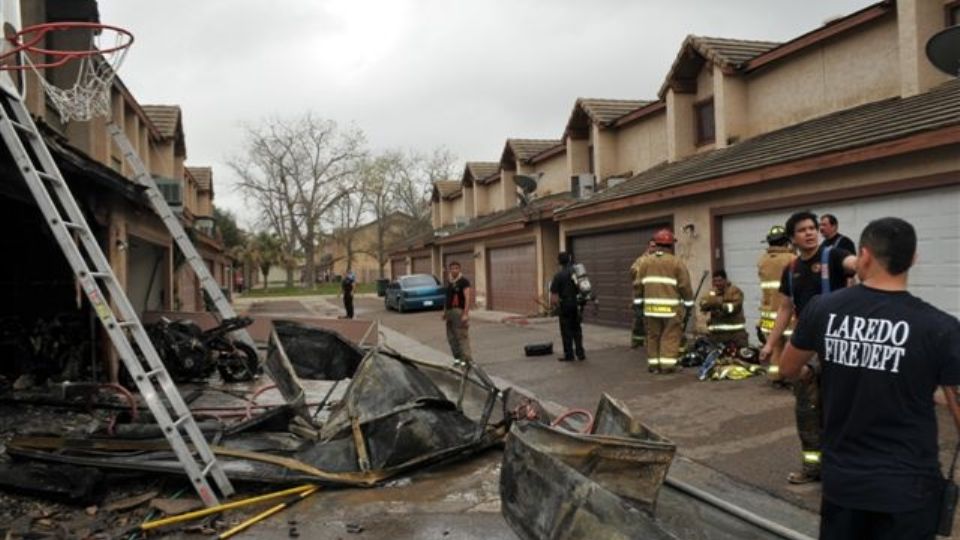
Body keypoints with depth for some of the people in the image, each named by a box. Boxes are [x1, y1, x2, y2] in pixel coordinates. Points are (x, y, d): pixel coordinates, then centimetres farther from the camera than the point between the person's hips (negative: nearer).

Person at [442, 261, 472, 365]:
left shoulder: (464, 281, -7)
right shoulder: (449, 282, 16)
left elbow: (467, 298, -15)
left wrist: (465, 313, -23)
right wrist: (445, 312, 22)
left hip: (460, 311, -8)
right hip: (450, 311, 8)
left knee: (462, 336, -12)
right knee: (451, 337, 11)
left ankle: (467, 360, -11)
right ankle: (457, 358, 21)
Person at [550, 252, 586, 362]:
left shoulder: (559, 275, -11)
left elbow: (554, 294, -13)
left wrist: (552, 305, -1)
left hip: (565, 305, -5)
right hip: (577, 304, 5)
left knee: (566, 331, 3)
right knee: (577, 330, 15)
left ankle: (569, 355, 7)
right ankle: (580, 353, 17)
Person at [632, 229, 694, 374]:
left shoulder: (645, 261, 6)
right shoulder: (677, 262, -3)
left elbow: (638, 284, 7)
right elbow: (685, 285, -1)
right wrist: (689, 302, 9)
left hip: (651, 306, 3)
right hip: (671, 307, -3)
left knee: (653, 336, 11)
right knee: (670, 337, 3)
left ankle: (653, 364, 16)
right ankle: (668, 364, 0)